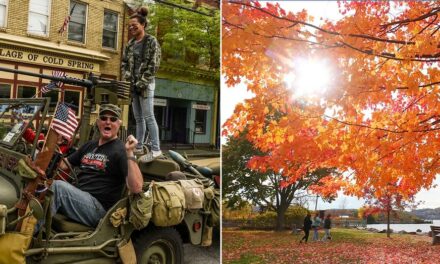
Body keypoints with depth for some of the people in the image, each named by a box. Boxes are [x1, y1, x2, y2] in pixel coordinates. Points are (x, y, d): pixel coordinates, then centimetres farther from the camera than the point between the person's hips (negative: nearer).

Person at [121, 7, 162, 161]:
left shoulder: (151, 41, -3)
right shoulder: (130, 44, 15)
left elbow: (153, 64, -10)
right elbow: (124, 62, 19)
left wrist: (142, 82, -14)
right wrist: (126, 77, 1)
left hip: (145, 84, -7)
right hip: (133, 84, 7)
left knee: (148, 117, -10)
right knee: (138, 118, 10)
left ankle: (155, 149, -7)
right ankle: (138, 147, 17)